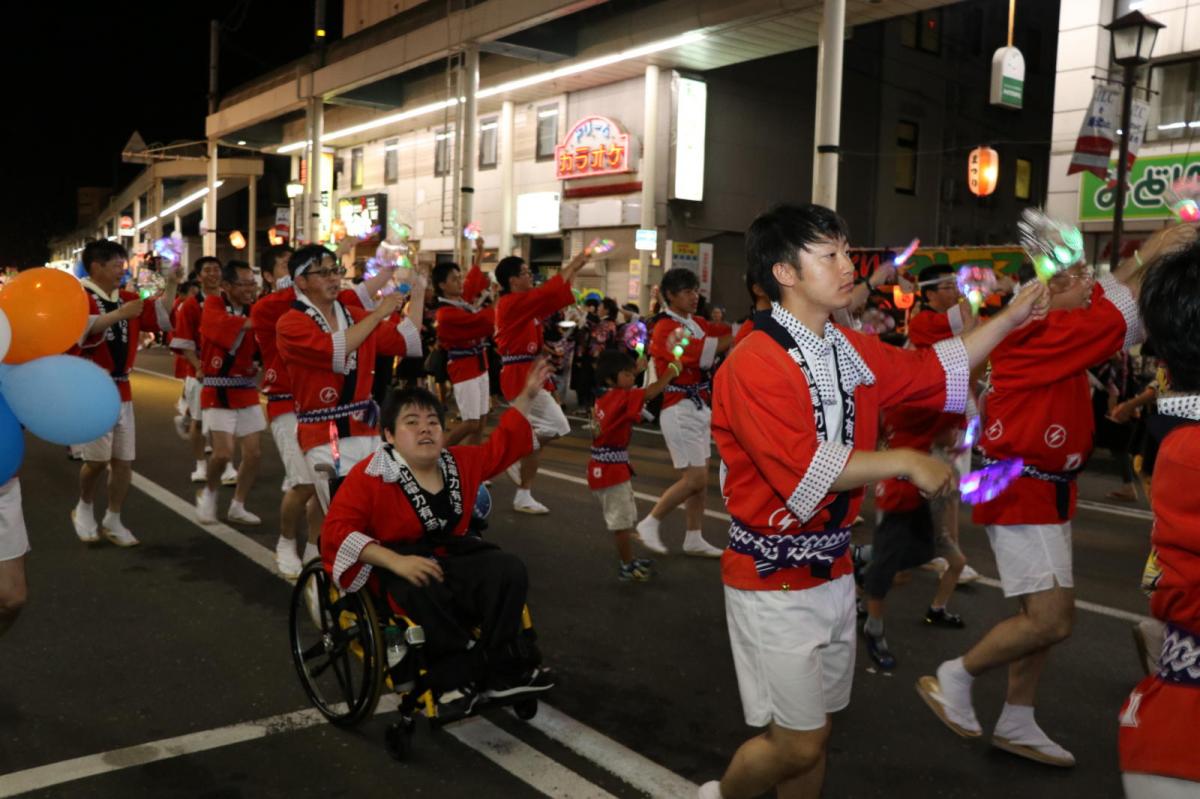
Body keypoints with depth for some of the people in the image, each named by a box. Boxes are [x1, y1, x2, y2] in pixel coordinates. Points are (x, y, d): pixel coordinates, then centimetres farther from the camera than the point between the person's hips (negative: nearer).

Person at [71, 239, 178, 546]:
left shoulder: (127, 299, 11)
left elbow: (161, 316, 12)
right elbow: (82, 329, -27)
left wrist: (171, 284, 3)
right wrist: (120, 314, -32)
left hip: (121, 390, 6)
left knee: (124, 460, 6)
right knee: (98, 458, -7)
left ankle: (113, 521, 19)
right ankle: (83, 509, 21)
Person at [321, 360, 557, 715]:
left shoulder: (460, 463, 7)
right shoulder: (370, 476, -12)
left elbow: (500, 445, 23)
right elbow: (337, 530, -19)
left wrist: (526, 397, 17)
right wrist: (396, 561, -32)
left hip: (452, 557, 6)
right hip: (398, 569, -5)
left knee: (509, 569, -22)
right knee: (425, 590, -41)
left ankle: (501, 670, -14)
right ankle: (466, 671, -20)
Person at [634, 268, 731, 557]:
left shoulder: (698, 324, 12)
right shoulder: (665, 330, -15)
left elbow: (724, 336, 0)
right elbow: (701, 351, -27)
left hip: (700, 408, 8)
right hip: (679, 411, -8)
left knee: (701, 478, 11)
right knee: (694, 479, -8)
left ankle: (694, 539, 21)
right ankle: (650, 523, 9)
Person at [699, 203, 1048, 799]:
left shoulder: (854, 352, 5)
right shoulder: (754, 364, -21)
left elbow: (934, 369, 19)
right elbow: (802, 469, -27)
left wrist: (1010, 318, 14)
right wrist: (906, 462, -18)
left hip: (833, 570, 8)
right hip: (774, 579, -7)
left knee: (814, 733, 18)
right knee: (798, 742, 1)